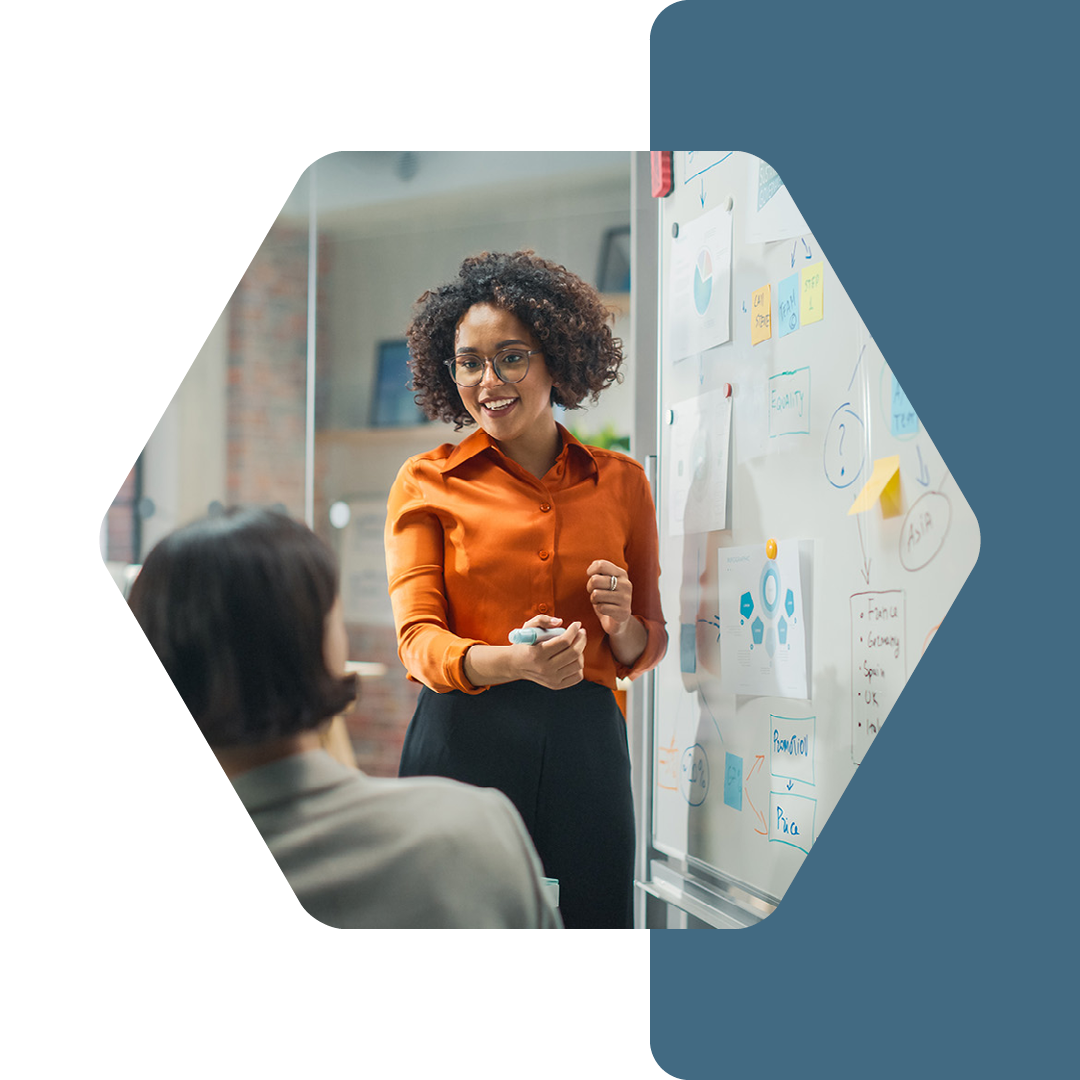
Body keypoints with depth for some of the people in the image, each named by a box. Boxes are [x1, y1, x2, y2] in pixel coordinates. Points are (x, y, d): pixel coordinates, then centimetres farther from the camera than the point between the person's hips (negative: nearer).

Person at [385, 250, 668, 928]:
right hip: (465, 742, -2)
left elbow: (649, 649, 17)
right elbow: (419, 638, -4)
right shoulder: (428, 483, 6)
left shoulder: (621, 481, 11)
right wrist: (513, 662, -24)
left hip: (586, 746, 2)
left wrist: (622, 625, -7)